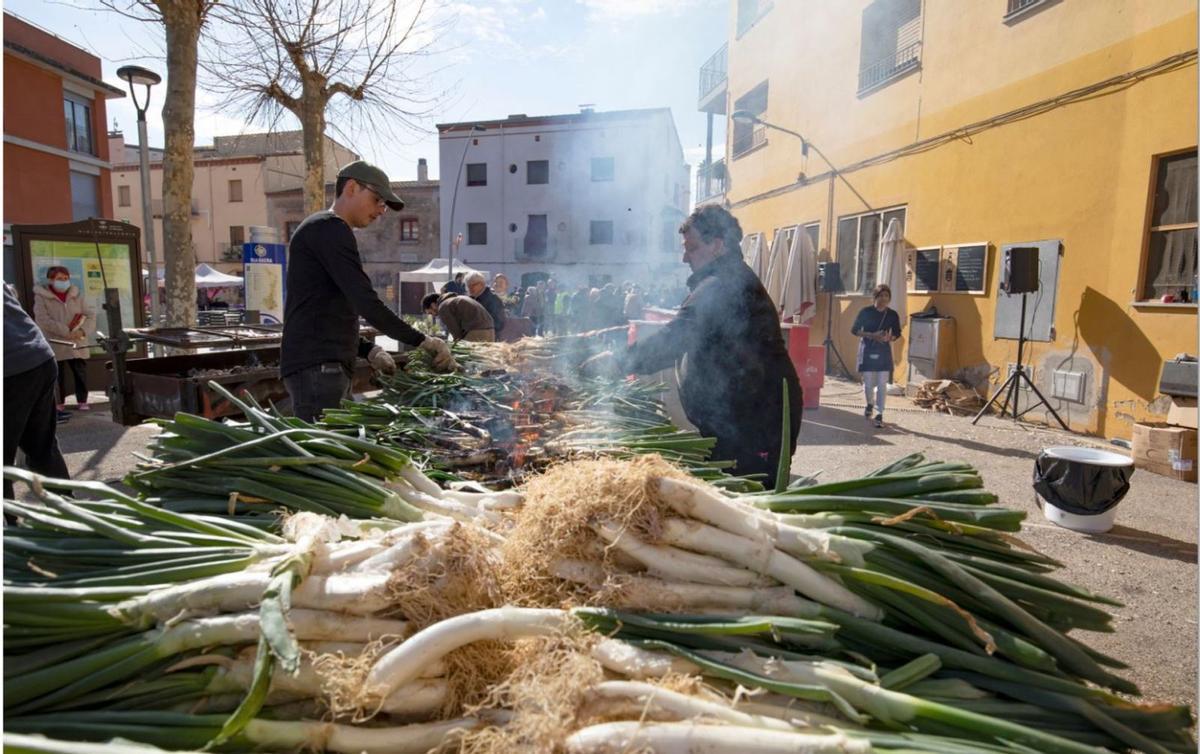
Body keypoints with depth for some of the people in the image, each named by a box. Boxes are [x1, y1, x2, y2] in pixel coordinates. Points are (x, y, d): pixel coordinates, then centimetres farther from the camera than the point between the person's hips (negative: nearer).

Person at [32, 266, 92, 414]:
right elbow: (42, 320, -13)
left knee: (81, 373, 5)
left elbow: (89, 315, 6)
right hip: (55, 345, -3)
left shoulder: (76, 295, 10)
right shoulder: (41, 296, -3)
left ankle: (82, 401, 15)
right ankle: (59, 402, 14)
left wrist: (82, 331, -13)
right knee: (58, 375, 2)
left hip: (78, 344, 3)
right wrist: (66, 332, -19)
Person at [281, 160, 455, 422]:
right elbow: (366, 302, -18)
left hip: (329, 365, 10)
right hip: (318, 366, -10)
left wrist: (369, 351, 14)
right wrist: (422, 341, -14)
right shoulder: (330, 228, -6)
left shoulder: (320, 229, 26)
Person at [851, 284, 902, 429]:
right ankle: (870, 404, 34)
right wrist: (871, 335, -16)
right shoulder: (865, 312, -4)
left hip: (884, 352, 1)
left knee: (882, 385, -4)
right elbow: (854, 330, -2)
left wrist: (889, 338, -13)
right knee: (868, 383, 3)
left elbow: (897, 333, 11)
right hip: (867, 351, -1)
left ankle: (879, 414, 5)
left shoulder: (893, 315, 1)